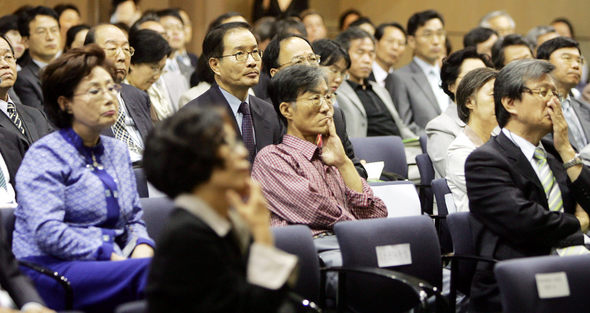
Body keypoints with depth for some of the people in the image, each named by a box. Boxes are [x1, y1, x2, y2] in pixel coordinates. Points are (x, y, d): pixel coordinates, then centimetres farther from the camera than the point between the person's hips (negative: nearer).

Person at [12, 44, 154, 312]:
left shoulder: (117, 151, 22)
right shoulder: (45, 156, -2)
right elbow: (47, 232, -14)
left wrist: (142, 248, 1)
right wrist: (110, 256, -18)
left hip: (114, 262, 7)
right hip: (52, 269, -6)